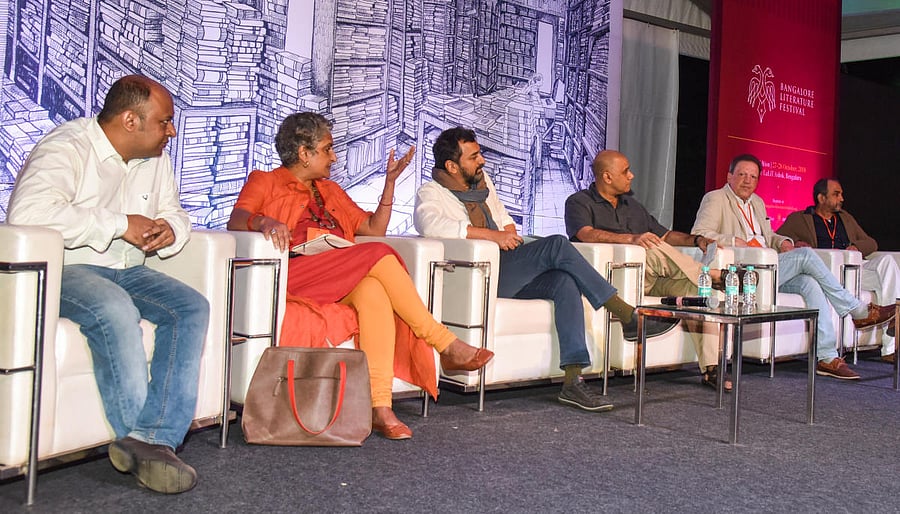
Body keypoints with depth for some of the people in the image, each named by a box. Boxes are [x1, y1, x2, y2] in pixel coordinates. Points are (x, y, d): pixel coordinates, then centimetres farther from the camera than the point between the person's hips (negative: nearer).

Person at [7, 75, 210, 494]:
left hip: (125, 270, 7)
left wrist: (169, 230, -7)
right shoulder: (66, 148, -14)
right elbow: (27, 213, -31)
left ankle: (154, 437, -28)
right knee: (115, 309, -37)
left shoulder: (155, 160, 11)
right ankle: (146, 438, -26)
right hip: (63, 268, -7)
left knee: (191, 307, -19)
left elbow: (174, 213, 21)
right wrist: (120, 225, -26)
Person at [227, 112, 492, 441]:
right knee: (379, 255, -26)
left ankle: (380, 407, -43)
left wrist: (390, 181, 19)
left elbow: (374, 229, 25)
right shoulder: (265, 182, 14)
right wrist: (263, 221, -28)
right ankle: (445, 345, -22)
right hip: (295, 276, -5)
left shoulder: (330, 191, 31)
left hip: (344, 283, 5)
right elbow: (236, 220, -6)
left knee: (374, 291, -33)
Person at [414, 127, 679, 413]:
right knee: (557, 245, -23)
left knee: (565, 282, -22)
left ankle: (573, 381, -27)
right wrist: (492, 235, -26)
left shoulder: (482, 182, 22)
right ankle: (628, 318, -17)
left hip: (508, 275, 8)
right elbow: (431, 225, -26)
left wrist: (510, 233, 8)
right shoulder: (430, 194, -3)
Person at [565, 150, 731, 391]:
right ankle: (714, 276, -12)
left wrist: (696, 239, 7)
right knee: (656, 250, -33)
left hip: (650, 279, 6)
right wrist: (631, 238, -31)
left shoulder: (632, 205, 27)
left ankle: (710, 367, -21)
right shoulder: (579, 202, 4)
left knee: (696, 289, -20)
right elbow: (586, 234, -17)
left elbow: (664, 234, 27)